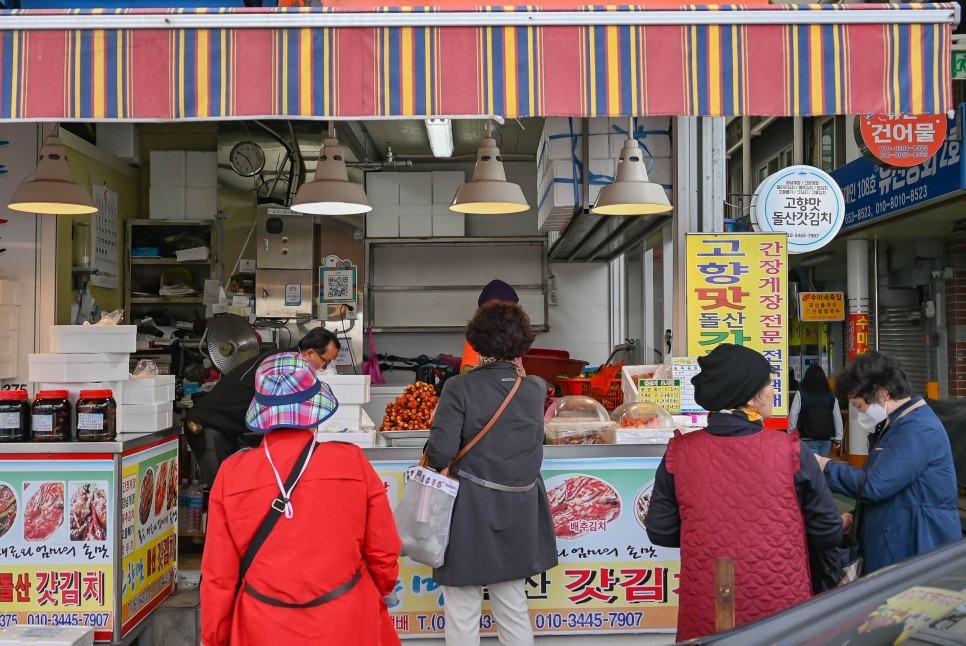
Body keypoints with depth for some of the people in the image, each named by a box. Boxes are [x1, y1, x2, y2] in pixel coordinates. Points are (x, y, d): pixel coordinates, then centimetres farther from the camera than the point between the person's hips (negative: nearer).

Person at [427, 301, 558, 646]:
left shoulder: (460, 387, -15)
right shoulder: (536, 388, -1)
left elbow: (440, 453, -21)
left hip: (470, 514, -4)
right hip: (518, 513, 5)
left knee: (462, 612, 9)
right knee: (513, 605, 20)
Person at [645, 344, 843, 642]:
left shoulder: (680, 453, -9)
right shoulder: (790, 451, -13)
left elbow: (660, 532, 0)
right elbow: (828, 534, -3)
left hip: (704, 614, 1)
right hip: (781, 609, -1)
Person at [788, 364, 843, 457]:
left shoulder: (801, 394, -5)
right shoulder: (831, 395, 4)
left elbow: (793, 416, -7)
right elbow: (837, 418, 5)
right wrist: (838, 439, 12)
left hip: (808, 439, -3)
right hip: (826, 439, 3)